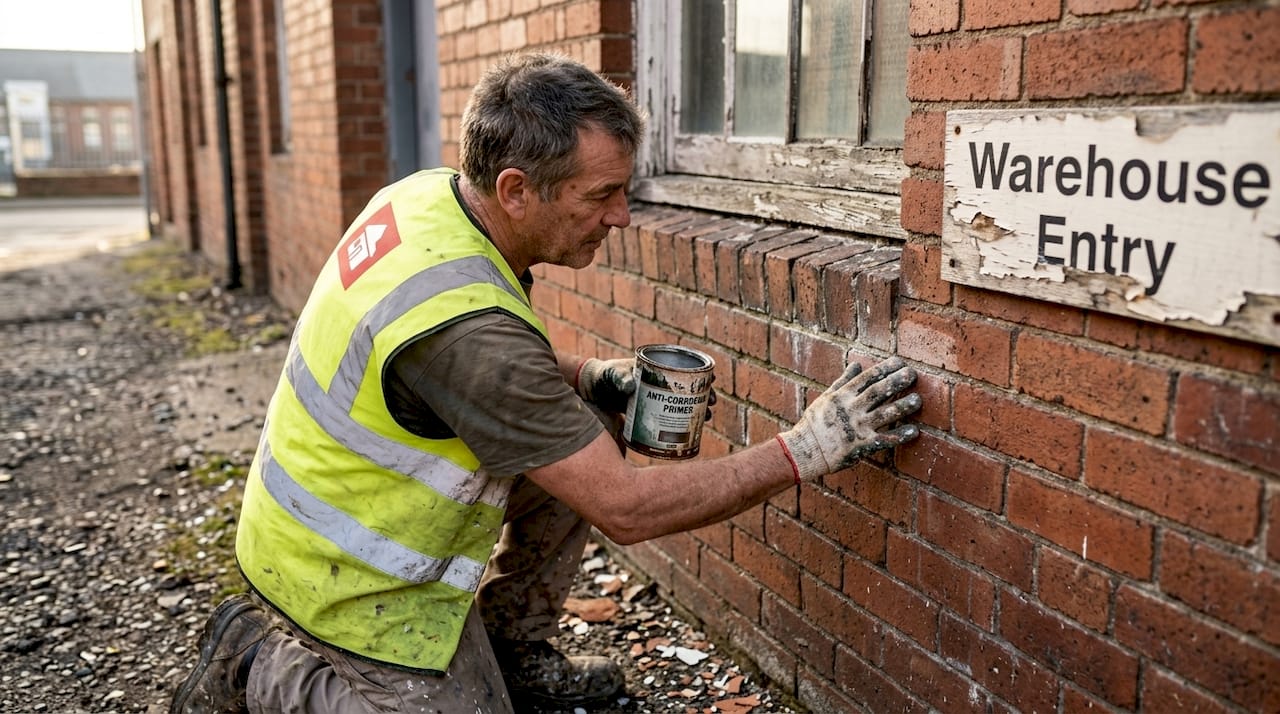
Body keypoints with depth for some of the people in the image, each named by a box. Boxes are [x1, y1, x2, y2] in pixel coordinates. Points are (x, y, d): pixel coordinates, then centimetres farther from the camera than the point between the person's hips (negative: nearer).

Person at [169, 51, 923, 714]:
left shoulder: (426, 192, -9)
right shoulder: (465, 324, -35)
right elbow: (626, 509, -29)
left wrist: (585, 375, -6)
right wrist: (805, 450, -24)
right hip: (350, 583, -8)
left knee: (583, 432, 2)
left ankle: (513, 651, 16)